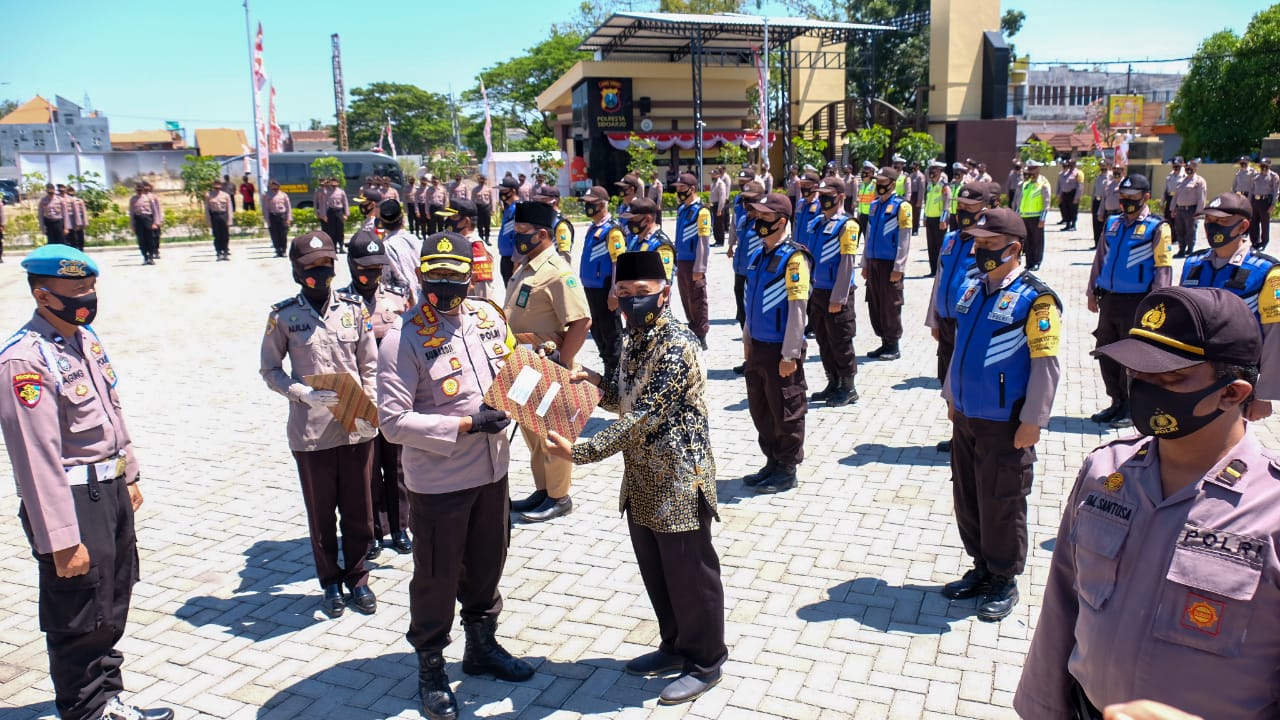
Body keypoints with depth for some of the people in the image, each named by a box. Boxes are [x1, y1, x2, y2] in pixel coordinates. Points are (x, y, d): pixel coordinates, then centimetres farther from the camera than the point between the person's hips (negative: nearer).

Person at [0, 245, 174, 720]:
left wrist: (128, 476, 20)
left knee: (112, 607, 22)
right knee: (80, 620, 6)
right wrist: (62, 541, -23)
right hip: (71, 500, -9)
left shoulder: (85, 335, 6)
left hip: (110, 489, 9)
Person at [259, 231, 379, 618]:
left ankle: (357, 578, 30)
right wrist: (305, 394, -14)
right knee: (321, 513, 12)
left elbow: (369, 365, 6)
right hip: (310, 431, -1)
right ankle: (331, 582, 30)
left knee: (358, 510, 11)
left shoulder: (354, 308, 1)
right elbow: (270, 369, 2)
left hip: (357, 427, 2)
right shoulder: (284, 315, -4)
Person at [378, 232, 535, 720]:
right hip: (438, 481, -5)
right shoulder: (403, 339, -18)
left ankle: (482, 647, 45)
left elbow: (510, 365, 16)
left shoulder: (487, 315, -1)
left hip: (492, 469, 6)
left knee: (486, 565, 22)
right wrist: (466, 425, -24)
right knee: (437, 578, 11)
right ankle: (431, 670, 32)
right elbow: (394, 421, -22)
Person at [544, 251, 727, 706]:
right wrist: (598, 383, -4)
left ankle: (706, 662, 26)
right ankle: (675, 647, 39)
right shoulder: (633, 340, 6)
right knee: (655, 572, 20)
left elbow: (643, 417, -26)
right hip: (641, 481, 9)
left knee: (690, 576, 7)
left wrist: (579, 453, -26)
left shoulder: (677, 347, -22)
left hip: (679, 482, -9)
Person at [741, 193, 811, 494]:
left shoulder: (793, 258, -15)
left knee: (785, 412, 5)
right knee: (760, 409, 16)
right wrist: (747, 339, 16)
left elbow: (797, 308, -17)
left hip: (781, 349, -8)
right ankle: (772, 463, 32)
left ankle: (787, 471, 19)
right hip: (758, 345, 8)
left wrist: (789, 355, -18)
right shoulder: (758, 254, 9)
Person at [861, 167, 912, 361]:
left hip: (890, 264, -7)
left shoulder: (901, 206, -6)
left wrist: (898, 268, -14)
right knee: (874, 305, 9)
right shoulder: (874, 205, 14)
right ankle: (885, 343, 20)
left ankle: (893, 346, 7)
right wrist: (865, 264, 14)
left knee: (891, 306, -2)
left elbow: (904, 240, -10)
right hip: (873, 262, 7)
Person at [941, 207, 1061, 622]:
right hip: (966, 417, 7)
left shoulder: (1035, 299, -14)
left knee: (1001, 504, 5)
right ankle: (982, 570, 32)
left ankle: (1004, 582, 22)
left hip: (1005, 424, -7)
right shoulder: (972, 288, 7)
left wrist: (1032, 421, -16)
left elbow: (1045, 364, -15)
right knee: (967, 498, 15)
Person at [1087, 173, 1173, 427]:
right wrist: (1092, 292, 14)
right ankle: (1117, 402, 25)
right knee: (1106, 353, 11)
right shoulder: (1112, 224, 11)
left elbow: (1163, 268, -8)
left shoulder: (1157, 228, -5)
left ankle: (1131, 408, 15)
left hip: (1136, 302, -6)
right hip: (1108, 300, 6)